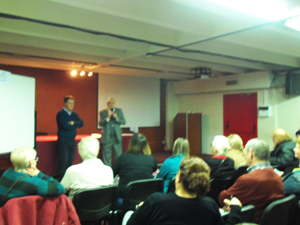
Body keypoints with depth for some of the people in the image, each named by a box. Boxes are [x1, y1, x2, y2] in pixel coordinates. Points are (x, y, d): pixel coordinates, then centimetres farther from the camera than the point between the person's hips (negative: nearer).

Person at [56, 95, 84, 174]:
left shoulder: (74, 114, 13)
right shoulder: (60, 114, -6)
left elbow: (81, 123, 0)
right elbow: (65, 126, -20)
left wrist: (73, 123, -16)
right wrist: (75, 125, -5)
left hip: (72, 140, 6)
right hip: (63, 141, -6)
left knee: (70, 161, 9)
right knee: (64, 161, -9)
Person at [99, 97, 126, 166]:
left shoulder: (119, 111, 6)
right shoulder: (102, 112, 1)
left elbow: (124, 122, 0)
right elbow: (100, 124, -7)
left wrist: (117, 118, -18)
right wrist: (108, 118, -20)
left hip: (117, 137, 1)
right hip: (107, 137, -1)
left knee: (118, 155, 5)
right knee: (107, 156, 5)